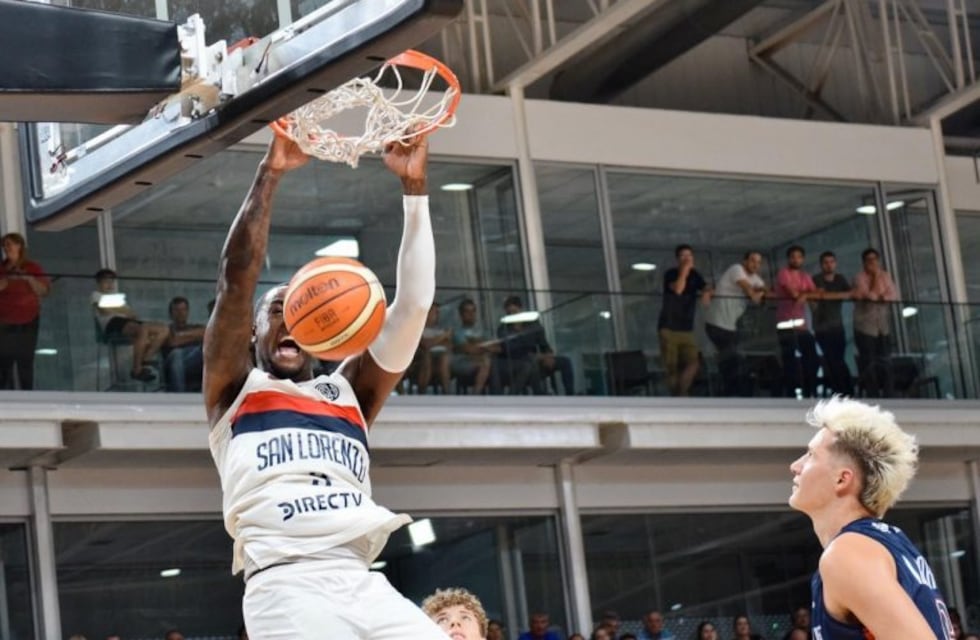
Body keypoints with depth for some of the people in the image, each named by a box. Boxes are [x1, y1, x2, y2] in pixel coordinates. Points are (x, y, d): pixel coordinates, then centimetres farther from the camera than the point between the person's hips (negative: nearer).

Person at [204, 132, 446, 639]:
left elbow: (413, 305, 16)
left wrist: (414, 186, 12)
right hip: (287, 587, -4)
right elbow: (237, 276, 4)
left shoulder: (348, 392, 26)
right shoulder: (235, 389, 18)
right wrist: (270, 174, 2)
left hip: (363, 585, 5)